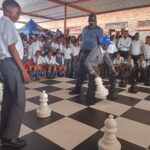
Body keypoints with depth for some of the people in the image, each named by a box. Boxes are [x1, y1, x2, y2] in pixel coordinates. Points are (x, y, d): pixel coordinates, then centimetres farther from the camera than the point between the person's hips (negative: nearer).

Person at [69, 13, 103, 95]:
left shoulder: (99, 30, -1)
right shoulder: (85, 29, 15)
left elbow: (101, 43, -4)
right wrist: (80, 51, 14)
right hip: (83, 52, 5)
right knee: (81, 71, 6)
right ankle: (77, 88, 14)